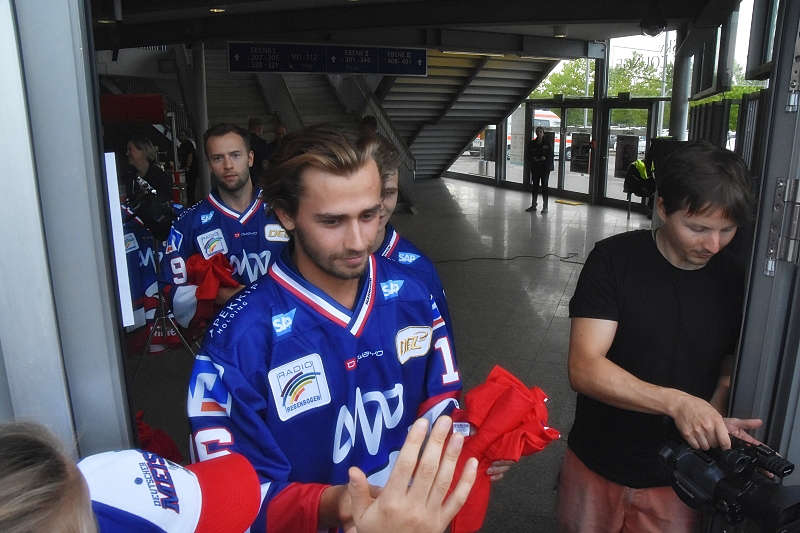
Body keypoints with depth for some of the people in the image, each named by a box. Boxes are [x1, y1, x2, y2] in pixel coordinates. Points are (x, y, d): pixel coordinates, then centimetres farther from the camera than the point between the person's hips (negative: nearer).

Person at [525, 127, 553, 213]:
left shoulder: (547, 144, -1)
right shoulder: (532, 144, 8)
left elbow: (550, 156, -1)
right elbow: (529, 155, 9)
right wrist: (533, 159, -9)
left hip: (545, 168, -4)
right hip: (535, 168, 4)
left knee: (544, 186, -3)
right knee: (535, 186, 10)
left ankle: (545, 207, 0)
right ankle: (533, 205, 20)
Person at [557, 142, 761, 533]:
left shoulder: (735, 282, -6)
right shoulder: (615, 259, -17)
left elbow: (730, 370, 5)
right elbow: (584, 368, -23)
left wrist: (716, 419, -17)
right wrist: (676, 402, -35)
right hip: (597, 468, -2)